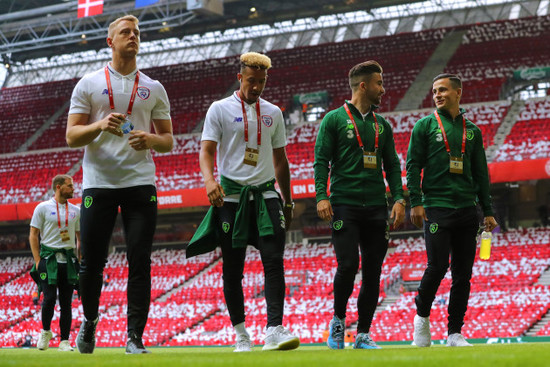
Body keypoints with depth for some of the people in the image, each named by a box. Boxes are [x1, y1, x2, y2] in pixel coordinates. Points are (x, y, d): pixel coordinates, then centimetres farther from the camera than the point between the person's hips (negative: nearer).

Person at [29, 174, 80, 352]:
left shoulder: (76, 211, 13)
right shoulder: (43, 208, 3)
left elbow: (80, 238, 18)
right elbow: (33, 235, 2)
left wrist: (80, 261, 7)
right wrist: (38, 261, -7)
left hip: (69, 260, 3)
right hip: (49, 258, -3)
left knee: (66, 301, 0)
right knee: (49, 298, -13)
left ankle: (64, 341, 4)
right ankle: (45, 332, 11)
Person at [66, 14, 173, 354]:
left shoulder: (153, 88, 12)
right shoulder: (89, 84, 7)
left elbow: (169, 141, 13)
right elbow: (72, 136, 3)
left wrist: (150, 138, -10)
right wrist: (100, 126, -17)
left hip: (141, 183, 1)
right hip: (99, 182, -1)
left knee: (140, 263, -5)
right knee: (92, 262, 1)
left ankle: (135, 337, 0)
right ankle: (90, 319, 27)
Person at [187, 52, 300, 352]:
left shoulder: (273, 113, 13)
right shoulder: (220, 109, 1)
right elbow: (206, 149, -7)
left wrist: (288, 201, 19)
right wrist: (209, 179, -27)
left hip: (266, 195, 3)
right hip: (231, 197, -3)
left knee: (274, 261, -12)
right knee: (232, 269, 2)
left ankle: (275, 330, -17)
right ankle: (240, 334, 13)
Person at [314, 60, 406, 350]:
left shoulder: (382, 125, 17)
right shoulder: (334, 119, 3)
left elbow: (392, 165, 16)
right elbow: (321, 160, -2)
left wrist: (399, 199, 3)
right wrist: (321, 196, -14)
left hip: (376, 207, 5)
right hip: (344, 205, -4)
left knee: (373, 271, 1)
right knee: (348, 264, -15)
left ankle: (363, 335, 8)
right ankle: (338, 320, 8)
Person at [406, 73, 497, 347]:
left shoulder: (472, 130, 15)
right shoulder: (425, 126, 6)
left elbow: (481, 173, 17)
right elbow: (413, 165, 1)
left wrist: (488, 211, 12)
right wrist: (415, 202, -9)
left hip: (467, 209, 4)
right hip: (437, 208, -4)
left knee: (463, 273, 2)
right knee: (438, 266, -13)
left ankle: (455, 333, 8)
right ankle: (422, 315, 11)